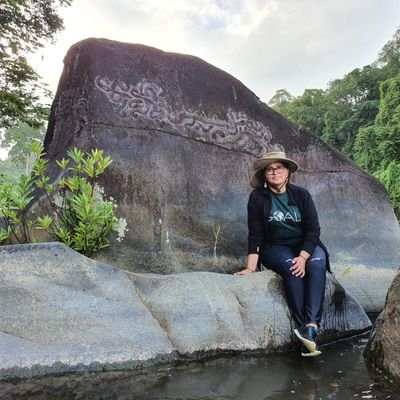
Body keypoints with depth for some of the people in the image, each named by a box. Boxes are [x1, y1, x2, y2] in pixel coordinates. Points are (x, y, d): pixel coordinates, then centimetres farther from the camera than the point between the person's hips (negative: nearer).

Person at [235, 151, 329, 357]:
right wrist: (251, 267, -15)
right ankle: (303, 327, -33)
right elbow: (255, 236, -6)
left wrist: (303, 257, -23)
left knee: (317, 264, -31)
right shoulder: (257, 197, -6)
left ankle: (311, 326, -38)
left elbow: (313, 229, -8)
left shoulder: (301, 194, -3)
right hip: (275, 247, -1)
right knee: (290, 266, -34)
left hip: (306, 245, 2)